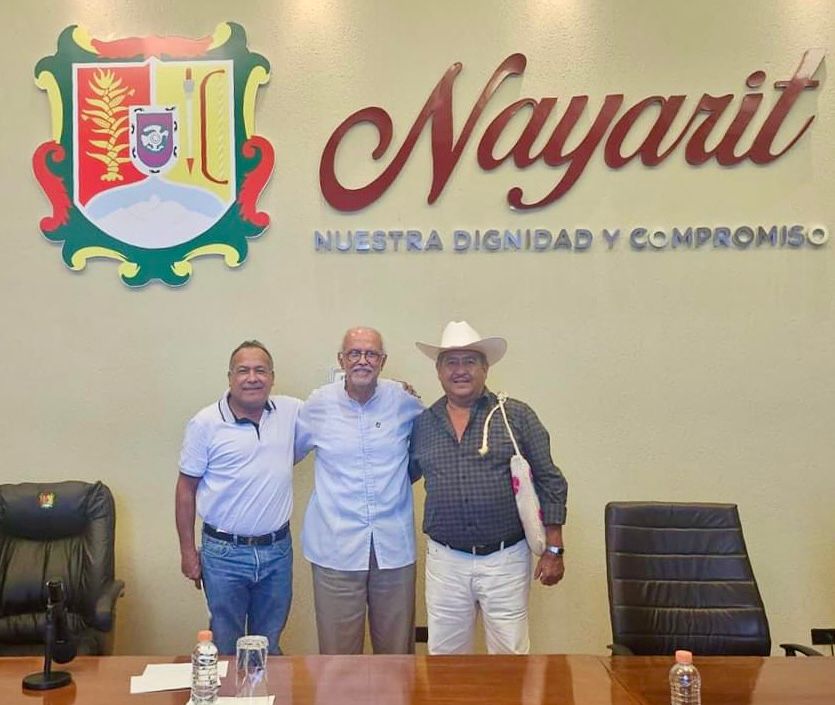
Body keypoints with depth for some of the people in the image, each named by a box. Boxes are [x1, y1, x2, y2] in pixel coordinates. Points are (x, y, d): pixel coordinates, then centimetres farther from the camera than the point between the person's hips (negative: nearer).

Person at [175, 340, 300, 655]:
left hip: (277, 550, 3)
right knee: (226, 649, 13)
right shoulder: (205, 423, -8)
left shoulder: (292, 412, -1)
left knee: (270, 648, 19)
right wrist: (187, 550, -2)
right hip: (224, 553, -2)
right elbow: (187, 487, -2)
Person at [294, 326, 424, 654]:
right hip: (336, 548, -1)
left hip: (394, 546, 1)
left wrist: (403, 473, 10)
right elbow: (289, 452, 16)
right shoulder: (318, 404, -1)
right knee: (338, 654, 7)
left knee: (397, 650, 13)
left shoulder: (403, 400, 0)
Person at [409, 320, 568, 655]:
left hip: (505, 560, -2)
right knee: (445, 661, 14)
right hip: (445, 561, 2)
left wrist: (553, 550, -4)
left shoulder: (517, 416, -3)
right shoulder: (422, 424, 4)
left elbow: (550, 482, -2)